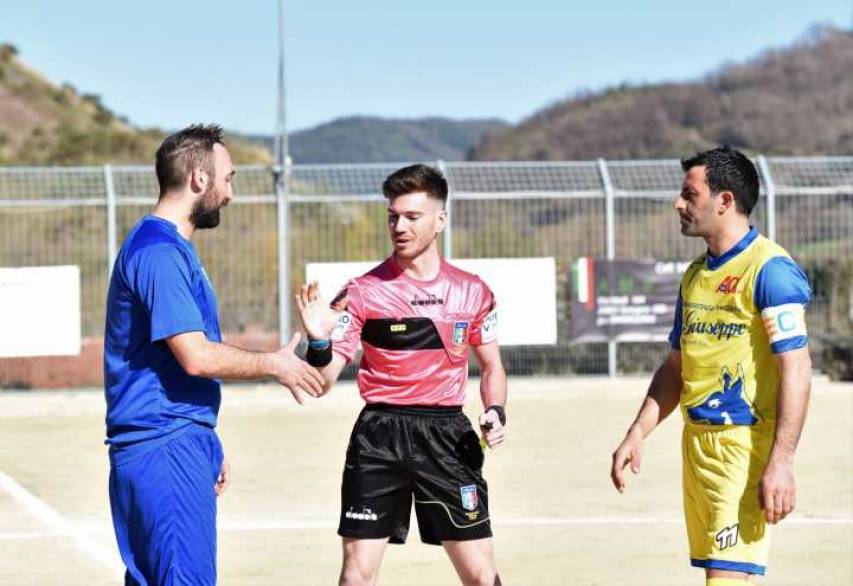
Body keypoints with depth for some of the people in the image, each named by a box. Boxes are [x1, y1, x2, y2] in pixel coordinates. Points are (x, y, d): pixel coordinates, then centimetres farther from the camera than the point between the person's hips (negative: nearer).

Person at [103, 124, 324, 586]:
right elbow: (196, 356, -21)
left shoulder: (168, 248, 19)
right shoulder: (160, 251, -14)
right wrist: (275, 364, -6)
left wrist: (209, 449, 26)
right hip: (165, 448, -11)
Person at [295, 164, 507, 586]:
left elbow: (491, 366, 17)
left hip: (448, 435, 2)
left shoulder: (472, 292, 5)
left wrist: (496, 412, -2)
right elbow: (323, 380, -6)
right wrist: (319, 342, -26)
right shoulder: (363, 292, -2)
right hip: (380, 436, -1)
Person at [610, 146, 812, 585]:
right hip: (697, 442, 9)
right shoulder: (696, 274, 16)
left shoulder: (770, 269, -11)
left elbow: (796, 370, -17)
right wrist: (636, 436, 16)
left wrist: (780, 464, -24)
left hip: (746, 442, -9)